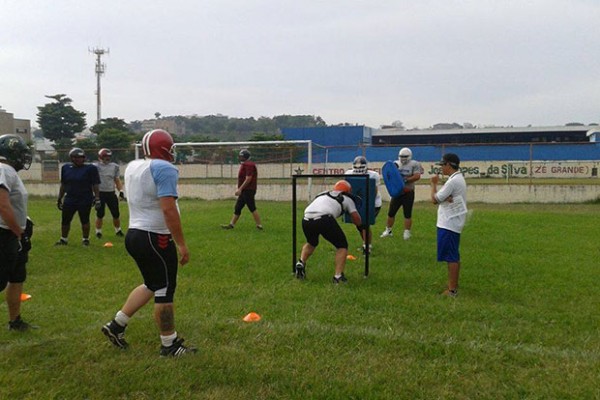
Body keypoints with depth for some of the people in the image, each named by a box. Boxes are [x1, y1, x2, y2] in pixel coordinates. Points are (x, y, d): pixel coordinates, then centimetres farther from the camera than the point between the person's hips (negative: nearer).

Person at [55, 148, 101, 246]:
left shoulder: (90, 169, -7)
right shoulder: (66, 168, 5)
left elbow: (95, 185, -5)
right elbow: (63, 185, 14)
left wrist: (97, 199, -9)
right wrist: (59, 199, 16)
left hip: (85, 200, -4)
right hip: (69, 200, 4)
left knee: (84, 220, 6)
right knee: (65, 221, 10)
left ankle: (85, 239, 20)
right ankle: (63, 239, 26)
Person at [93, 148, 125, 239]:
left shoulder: (114, 166, 7)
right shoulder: (95, 167, -3)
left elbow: (117, 180, 14)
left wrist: (121, 191, 3)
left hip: (111, 193, 3)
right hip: (100, 193, -3)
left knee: (116, 214, 6)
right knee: (100, 214, 2)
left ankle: (118, 230, 24)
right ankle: (98, 231, 18)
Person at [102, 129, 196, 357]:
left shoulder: (132, 167, 9)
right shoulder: (164, 169, -17)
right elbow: (168, 210, -23)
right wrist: (181, 244, -19)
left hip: (134, 234, 9)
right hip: (155, 239, -9)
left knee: (151, 285, 23)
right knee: (165, 291, 3)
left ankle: (116, 325, 26)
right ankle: (169, 345, 15)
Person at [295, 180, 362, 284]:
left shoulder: (323, 194, 35)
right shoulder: (346, 198, 24)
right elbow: (358, 222, 22)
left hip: (306, 220, 5)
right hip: (324, 219, -5)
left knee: (311, 243, 36)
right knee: (342, 245, 19)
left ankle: (301, 263, 18)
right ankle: (338, 276, 9)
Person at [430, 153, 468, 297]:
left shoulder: (453, 181, -19)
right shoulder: (458, 178, 14)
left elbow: (434, 199, -16)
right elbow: (442, 197, 6)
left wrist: (433, 184, -2)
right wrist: (445, 198, -17)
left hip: (449, 224, -10)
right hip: (453, 223, 10)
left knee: (451, 257, -5)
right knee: (454, 256, 15)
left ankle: (452, 290, 0)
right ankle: (454, 285, 24)